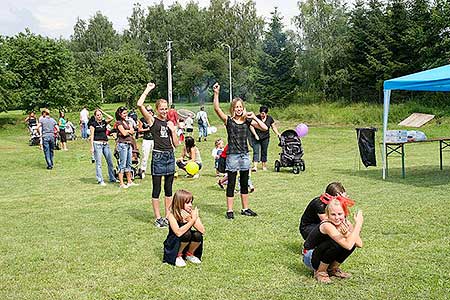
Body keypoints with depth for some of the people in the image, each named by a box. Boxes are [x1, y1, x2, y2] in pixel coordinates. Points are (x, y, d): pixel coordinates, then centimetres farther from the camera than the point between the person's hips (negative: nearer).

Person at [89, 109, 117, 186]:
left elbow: (111, 118, -3)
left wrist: (103, 112, 4)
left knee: (110, 162, 8)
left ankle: (112, 178, 18)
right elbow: (92, 136, -5)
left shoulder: (104, 122, 12)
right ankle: (100, 180, 1)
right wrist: (92, 147, -11)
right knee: (98, 163, -3)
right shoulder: (93, 124, -1)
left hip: (105, 144, 5)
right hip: (97, 144, -5)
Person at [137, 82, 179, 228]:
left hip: (170, 156, 5)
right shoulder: (152, 120, -2)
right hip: (158, 156, -5)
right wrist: (148, 89, -9)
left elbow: (176, 144, 10)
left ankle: (168, 216, 20)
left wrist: (173, 130, -4)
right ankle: (158, 218, 8)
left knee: (168, 188, 11)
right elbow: (139, 104, -18)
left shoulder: (170, 123, 11)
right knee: (157, 189, 1)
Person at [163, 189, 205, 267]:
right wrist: (192, 220, -36)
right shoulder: (172, 215, -21)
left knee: (198, 235, -24)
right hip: (173, 246, -4)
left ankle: (189, 254, 4)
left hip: (186, 245, 4)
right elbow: (178, 233, -35)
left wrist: (190, 219, -31)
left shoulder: (192, 213, -9)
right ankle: (178, 256, -6)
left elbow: (202, 231, -19)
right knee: (186, 234, -31)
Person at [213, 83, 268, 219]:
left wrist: (254, 117, -8)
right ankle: (229, 210, 7)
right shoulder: (228, 120, -4)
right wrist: (216, 94, -31)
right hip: (232, 155, -4)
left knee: (245, 183, 13)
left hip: (245, 155, 4)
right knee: (231, 184, 0)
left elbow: (264, 128, 1)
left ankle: (245, 209, 24)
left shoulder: (247, 121, 6)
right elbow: (217, 109, -20)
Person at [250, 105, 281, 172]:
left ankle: (264, 166, 20)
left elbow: (274, 127, 10)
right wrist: (255, 135, -15)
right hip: (256, 138, -3)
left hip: (265, 138, 3)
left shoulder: (270, 119, 3)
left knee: (264, 152, 9)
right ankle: (255, 166, -15)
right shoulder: (256, 118, -7)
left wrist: (278, 134, -2)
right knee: (256, 151, -10)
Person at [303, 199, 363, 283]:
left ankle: (332, 269, 5)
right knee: (335, 243, -32)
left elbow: (359, 244, -17)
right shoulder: (327, 225, -31)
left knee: (352, 242, -14)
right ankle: (320, 272, -10)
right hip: (310, 258, -7)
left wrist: (347, 233, -32)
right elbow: (348, 246, -41)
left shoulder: (345, 223, -10)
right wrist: (358, 224, -40)